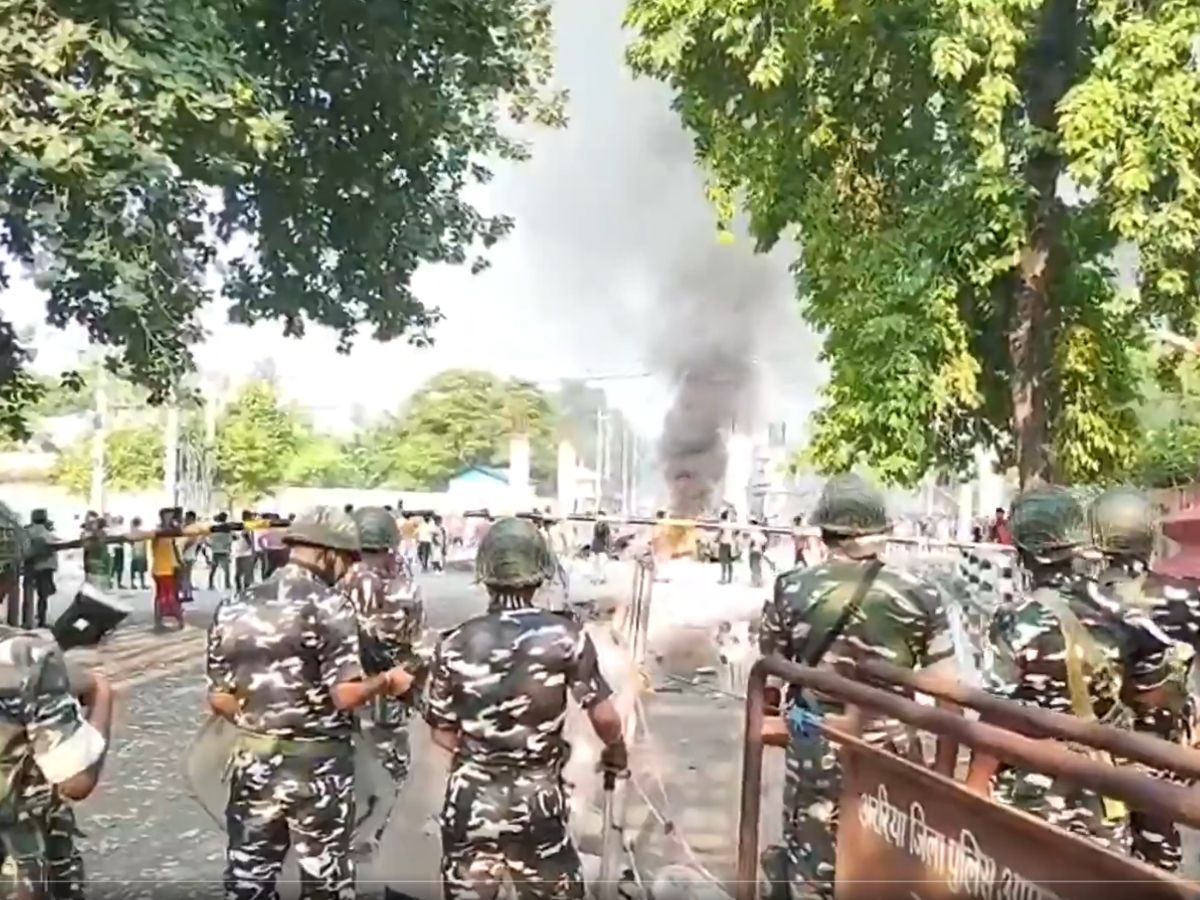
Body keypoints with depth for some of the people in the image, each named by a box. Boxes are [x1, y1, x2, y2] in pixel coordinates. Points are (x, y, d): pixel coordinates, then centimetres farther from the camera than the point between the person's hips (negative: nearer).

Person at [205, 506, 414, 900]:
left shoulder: (234, 606, 2)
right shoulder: (329, 605, -15)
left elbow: (220, 699, 4)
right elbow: (345, 694, -20)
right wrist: (388, 681, -2)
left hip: (253, 763, 5)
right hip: (318, 767, -4)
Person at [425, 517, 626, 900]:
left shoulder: (456, 644, -6)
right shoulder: (566, 637, -12)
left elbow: (442, 732, 0)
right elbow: (604, 716, -12)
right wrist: (616, 751, 10)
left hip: (471, 798, 2)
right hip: (539, 798, -1)